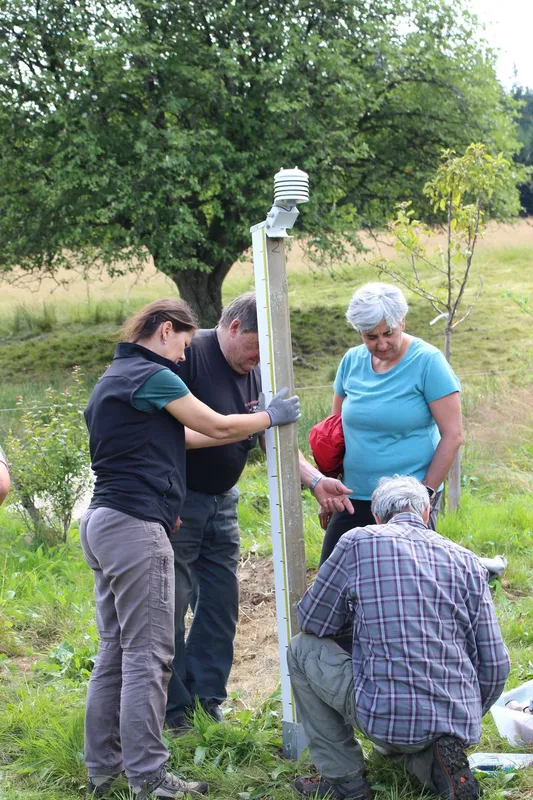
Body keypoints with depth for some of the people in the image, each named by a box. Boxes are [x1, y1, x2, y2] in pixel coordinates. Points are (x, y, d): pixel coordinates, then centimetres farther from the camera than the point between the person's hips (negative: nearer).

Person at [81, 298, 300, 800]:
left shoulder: (110, 381, 21)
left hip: (102, 523, 10)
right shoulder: (151, 376, -9)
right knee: (148, 655, -7)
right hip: (135, 526, -10)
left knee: (115, 653, 12)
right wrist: (271, 417, 12)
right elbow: (217, 427, -2)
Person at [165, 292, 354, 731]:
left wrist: (316, 481, -6)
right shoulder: (190, 355, -16)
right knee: (173, 604, -2)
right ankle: (174, 707, 10)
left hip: (222, 500, 8)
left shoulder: (254, 373, 7)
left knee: (221, 601, 10)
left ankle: (207, 696, 22)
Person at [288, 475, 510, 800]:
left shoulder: (358, 543, -1)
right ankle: (435, 764, 6)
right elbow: (495, 665, 7)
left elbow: (311, 623, 8)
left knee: (302, 648, 17)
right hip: (458, 722, 5)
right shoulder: (468, 561, 8)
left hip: (385, 717, -5)